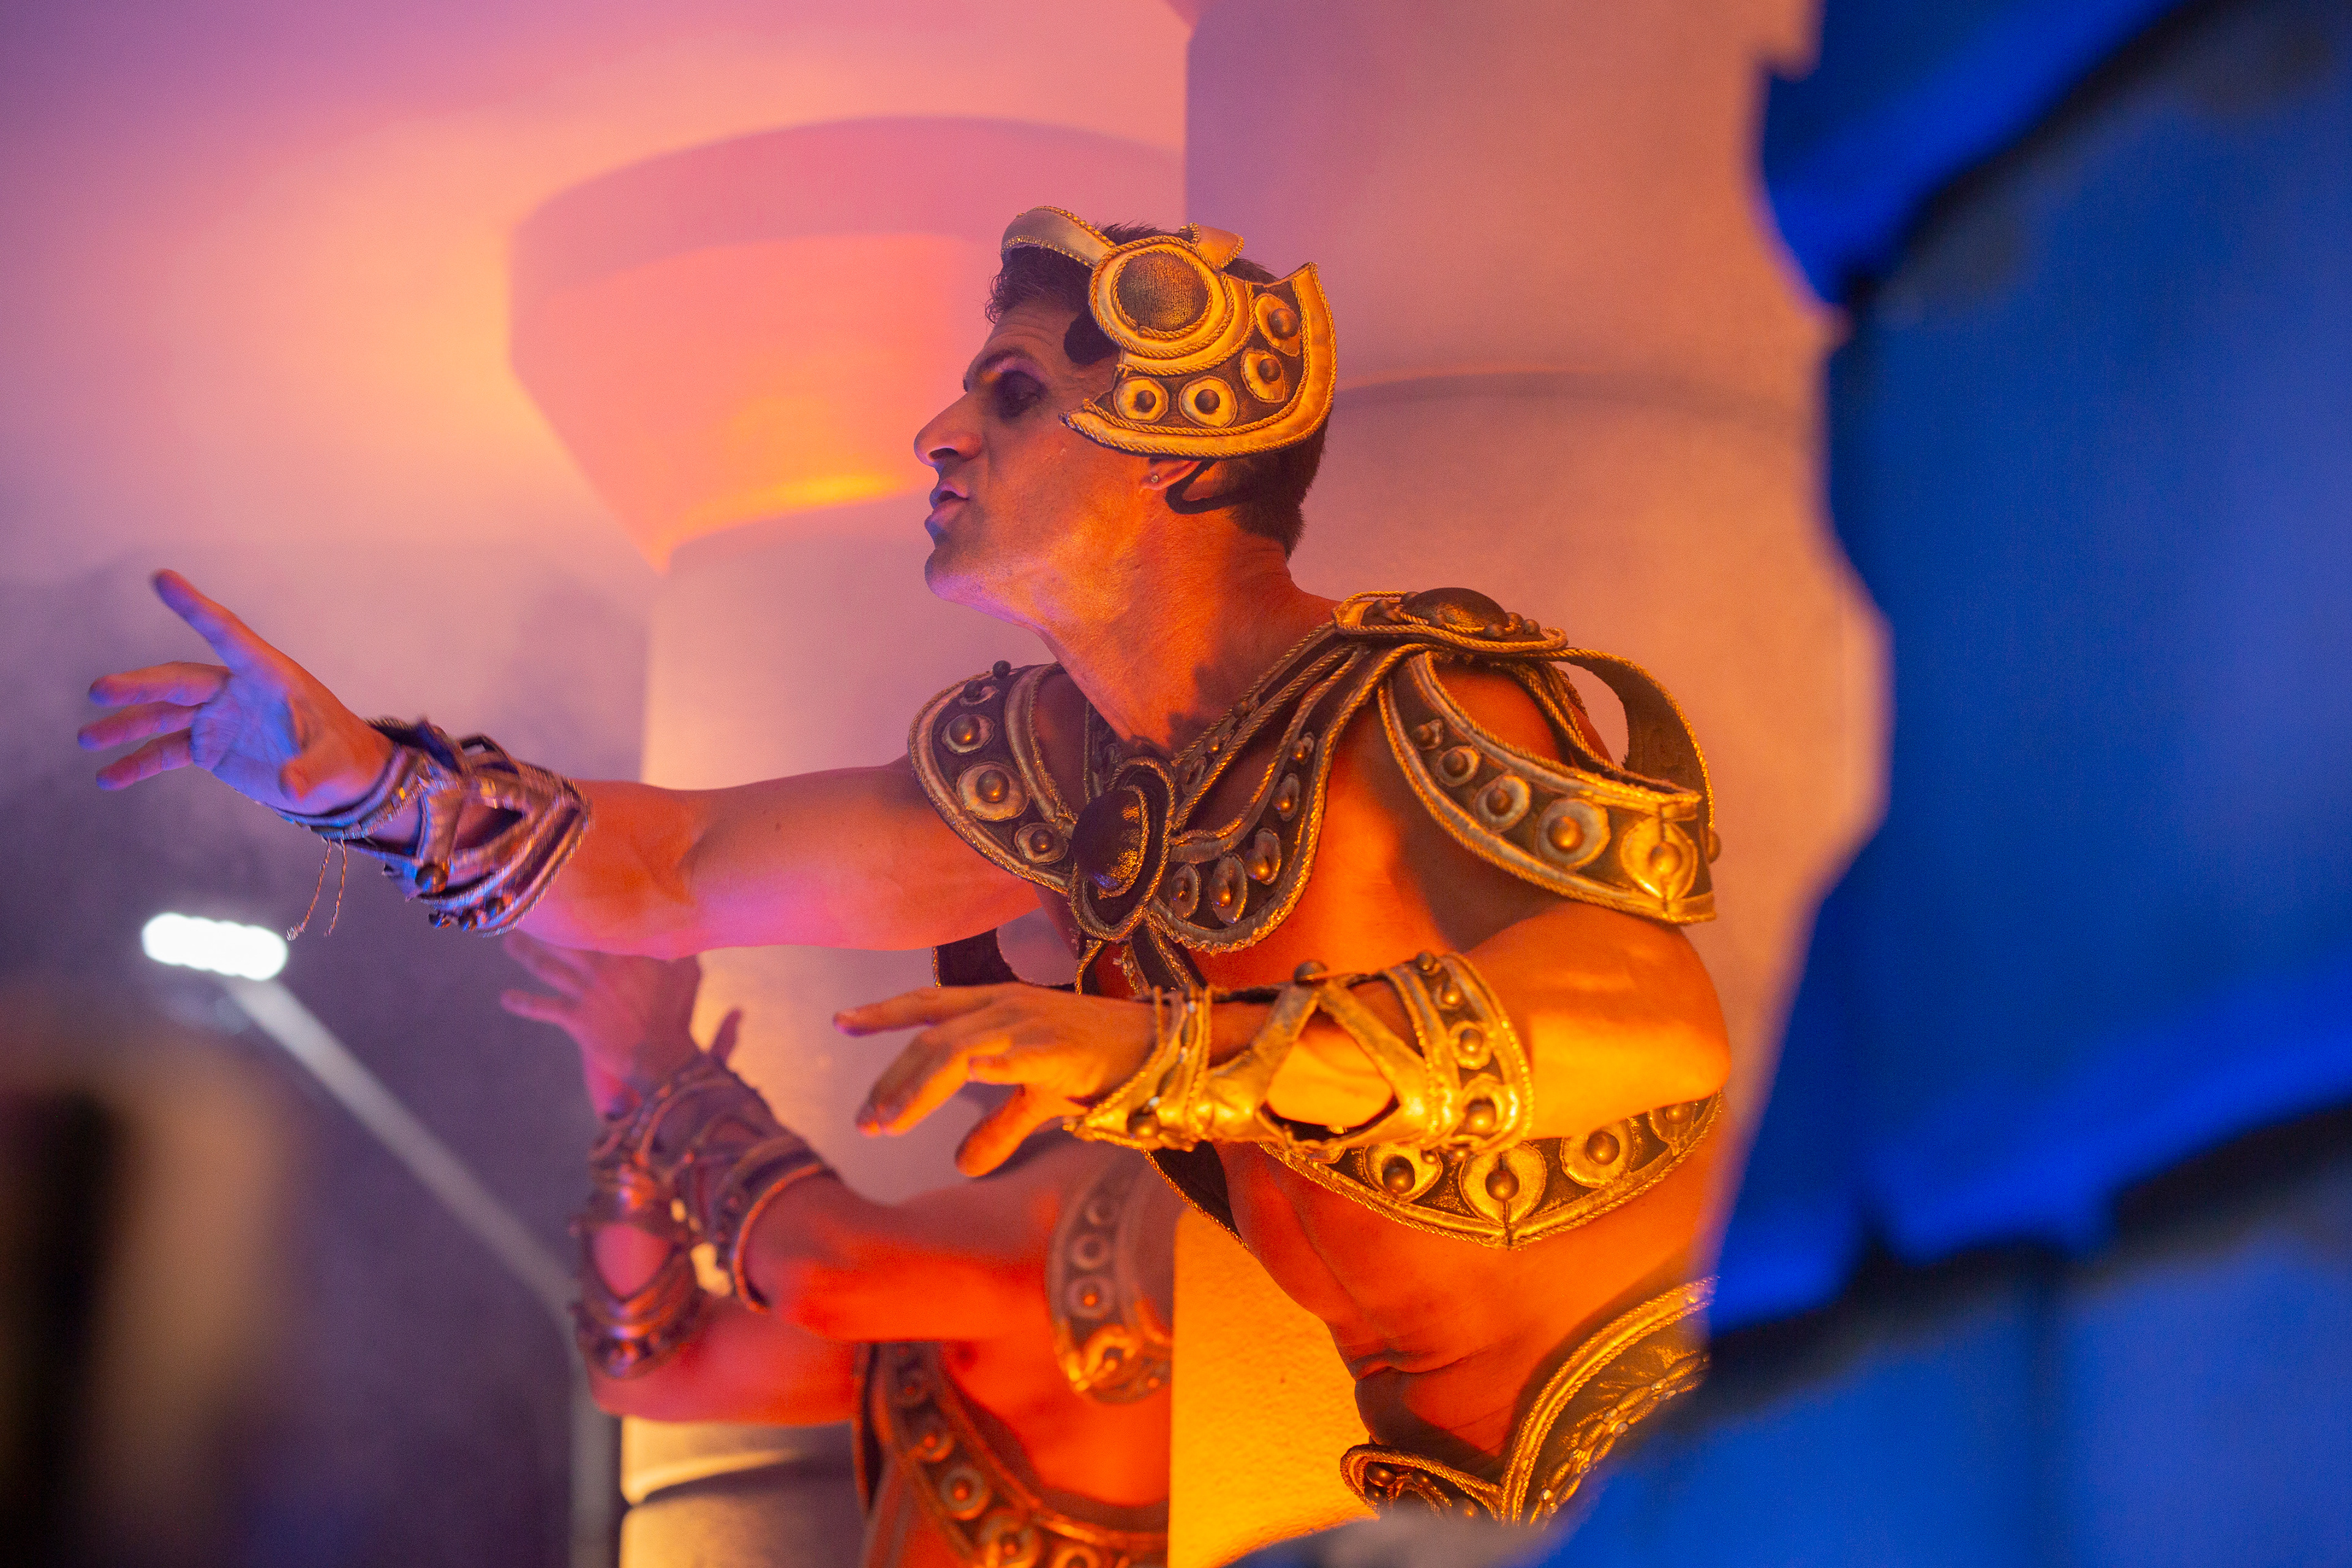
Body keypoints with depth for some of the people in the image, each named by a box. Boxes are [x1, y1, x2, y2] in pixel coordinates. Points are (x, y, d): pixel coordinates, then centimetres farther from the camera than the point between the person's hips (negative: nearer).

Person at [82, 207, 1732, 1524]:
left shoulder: (1417, 715, -21)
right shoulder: (1068, 759, 4)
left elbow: (1661, 1015, -40)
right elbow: (675, 872, 11)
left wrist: (1191, 1051, -49)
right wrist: (368, 779, -4)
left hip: (1646, 1441, -7)